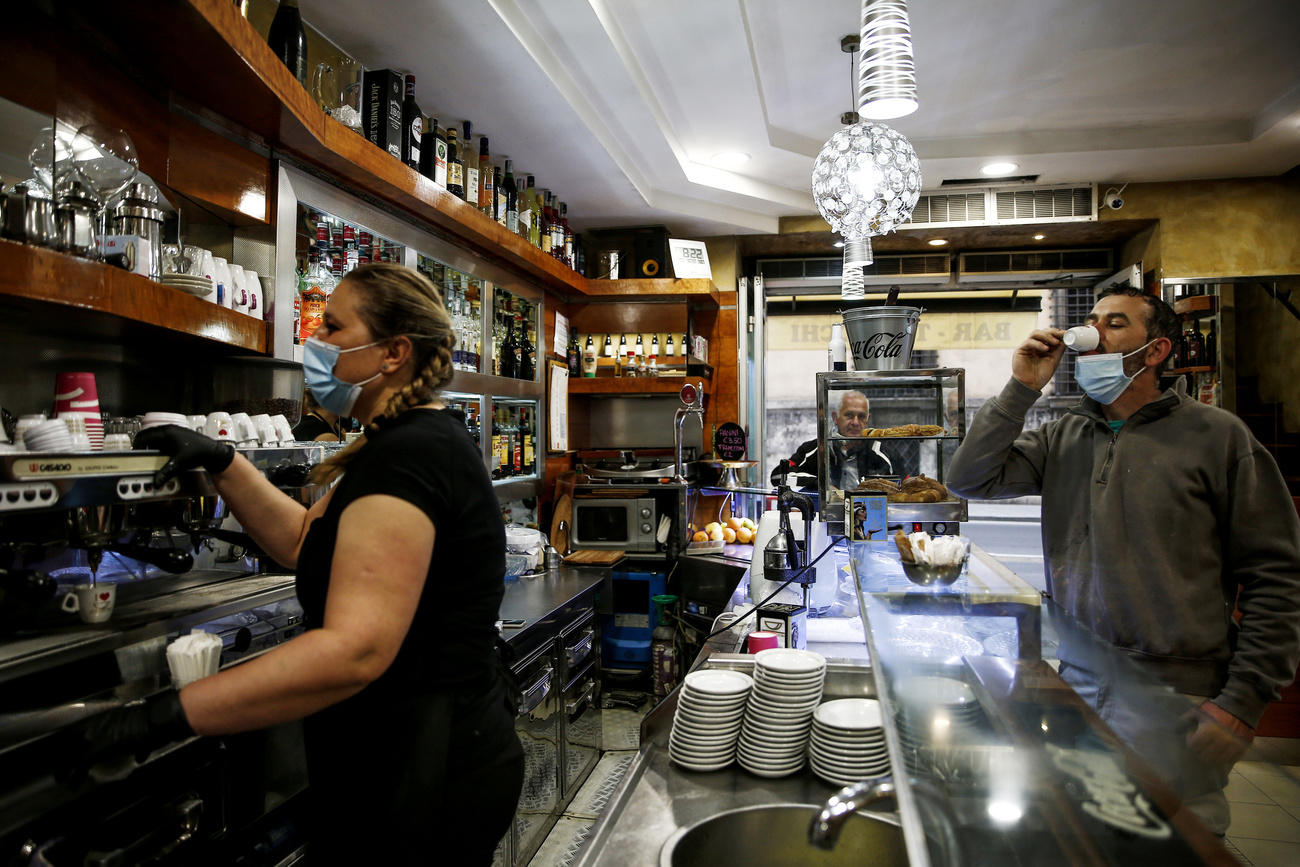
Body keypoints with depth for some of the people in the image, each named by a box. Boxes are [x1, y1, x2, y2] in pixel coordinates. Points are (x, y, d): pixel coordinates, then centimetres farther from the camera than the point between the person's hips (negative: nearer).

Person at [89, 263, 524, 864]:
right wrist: (221, 464, 9)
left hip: (417, 782, -10)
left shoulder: (409, 454, -23)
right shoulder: (419, 440, 10)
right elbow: (309, 542, 17)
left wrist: (167, 716, -26)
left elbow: (354, 650, -32)